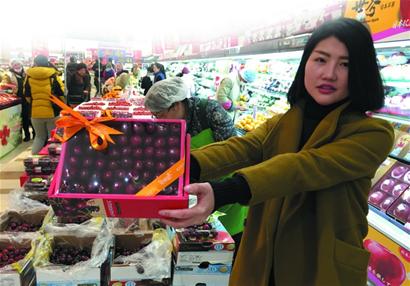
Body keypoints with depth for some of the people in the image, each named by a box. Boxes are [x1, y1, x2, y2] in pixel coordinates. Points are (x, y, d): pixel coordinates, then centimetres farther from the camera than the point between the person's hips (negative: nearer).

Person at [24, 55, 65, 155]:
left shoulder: (29, 76, -1)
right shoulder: (53, 76, -8)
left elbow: (27, 96, 5)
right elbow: (61, 94, -6)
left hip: (35, 112, 3)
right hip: (52, 112, -2)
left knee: (39, 136, 18)